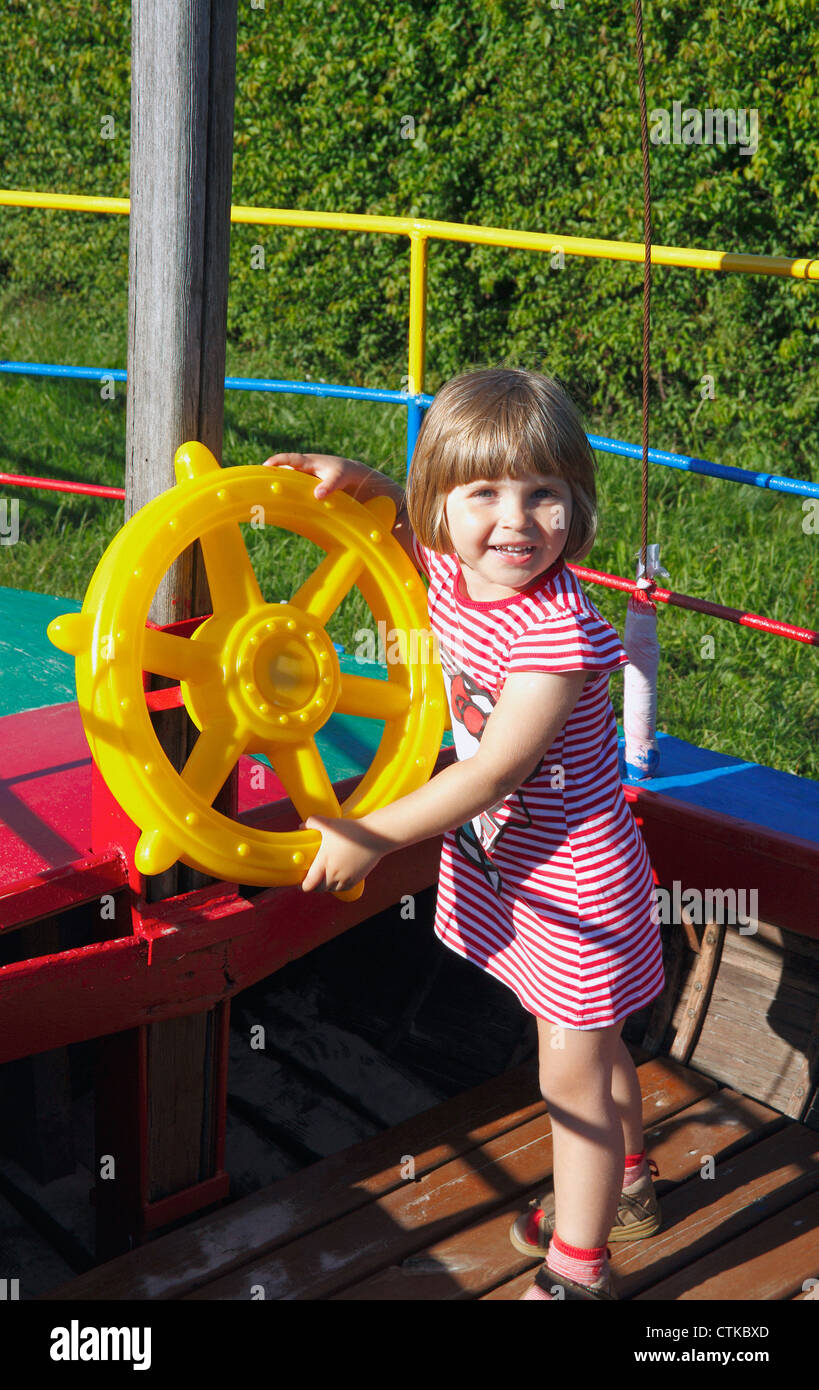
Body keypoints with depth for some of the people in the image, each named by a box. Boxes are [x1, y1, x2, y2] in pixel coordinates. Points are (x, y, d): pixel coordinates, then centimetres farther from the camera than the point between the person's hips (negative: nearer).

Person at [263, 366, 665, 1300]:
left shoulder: (558, 631, -31)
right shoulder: (449, 566, -9)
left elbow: (492, 773, -29)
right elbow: (402, 522, 17)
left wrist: (367, 838, -22)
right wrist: (355, 480, -5)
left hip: (573, 881, -8)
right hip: (499, 855, 8)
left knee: (573, 1071, 7)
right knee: (588, 1046, 27)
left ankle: (577, 1271, 26)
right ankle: (624, 1186, 51)